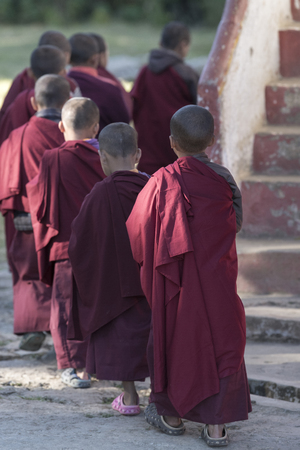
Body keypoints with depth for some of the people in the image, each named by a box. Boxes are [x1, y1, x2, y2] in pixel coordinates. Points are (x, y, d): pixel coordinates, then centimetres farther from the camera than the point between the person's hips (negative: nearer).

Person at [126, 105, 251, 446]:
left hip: (175, 280, -1)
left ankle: (172, 414, 25)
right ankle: (217, 424, 1)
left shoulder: (162, 181, -11)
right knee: (221, 340, 6)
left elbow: (138, 229, -4)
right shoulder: (224, 179, -6)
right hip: (218, 281, 1)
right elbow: (235, 223, 6)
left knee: (173, 338, 15)